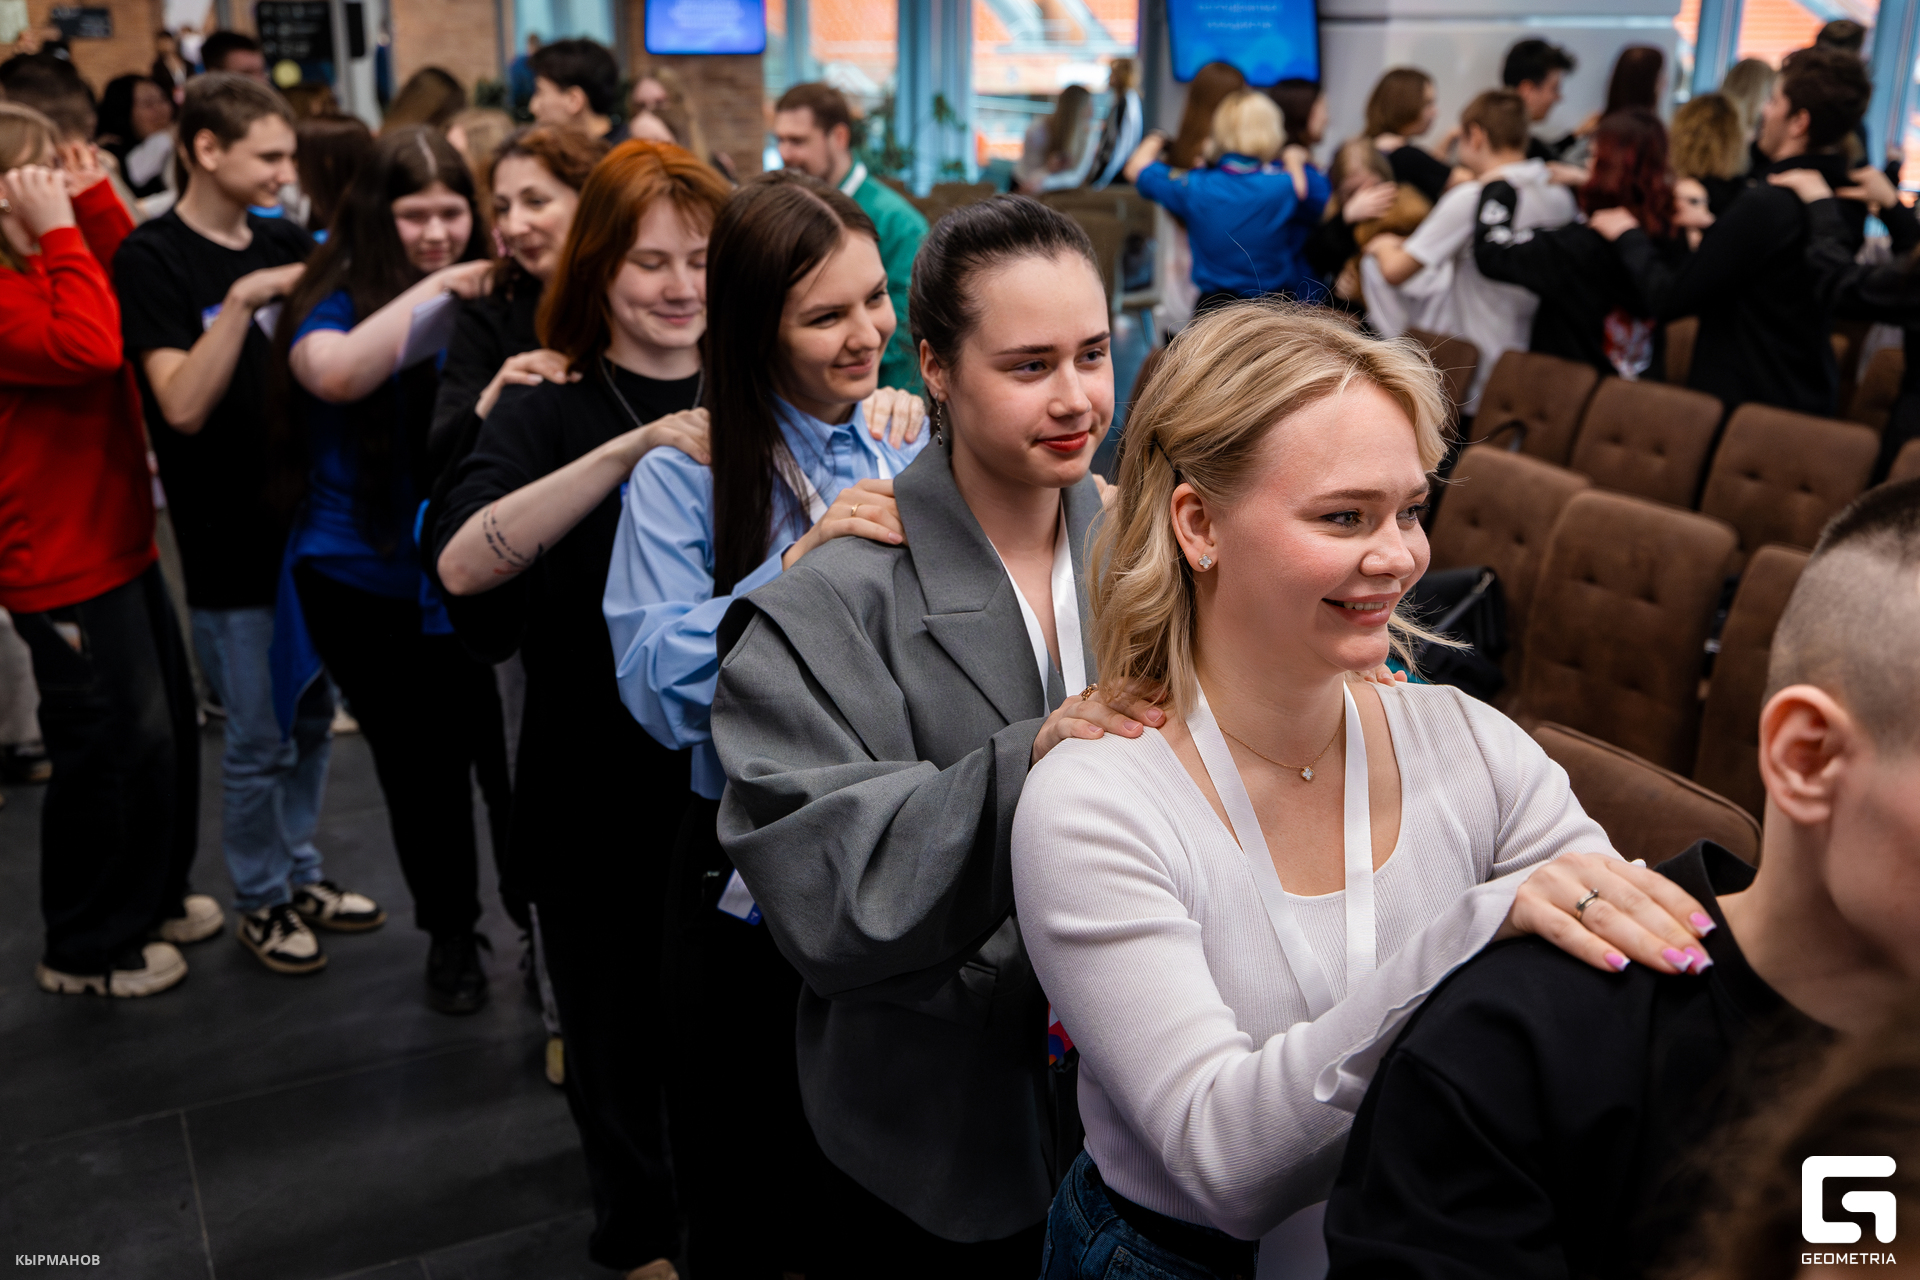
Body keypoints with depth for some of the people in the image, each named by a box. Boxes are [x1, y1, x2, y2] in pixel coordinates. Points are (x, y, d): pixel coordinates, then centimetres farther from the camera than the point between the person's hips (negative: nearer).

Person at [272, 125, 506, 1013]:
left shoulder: (494, 297, -2)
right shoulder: (335, 300, -7)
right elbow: (334, 372, -29)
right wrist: (429, 292, -29)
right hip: (369, 584, 0)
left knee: (509, 757, 3)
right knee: (419, 769, 13)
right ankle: (450, 935, 34)